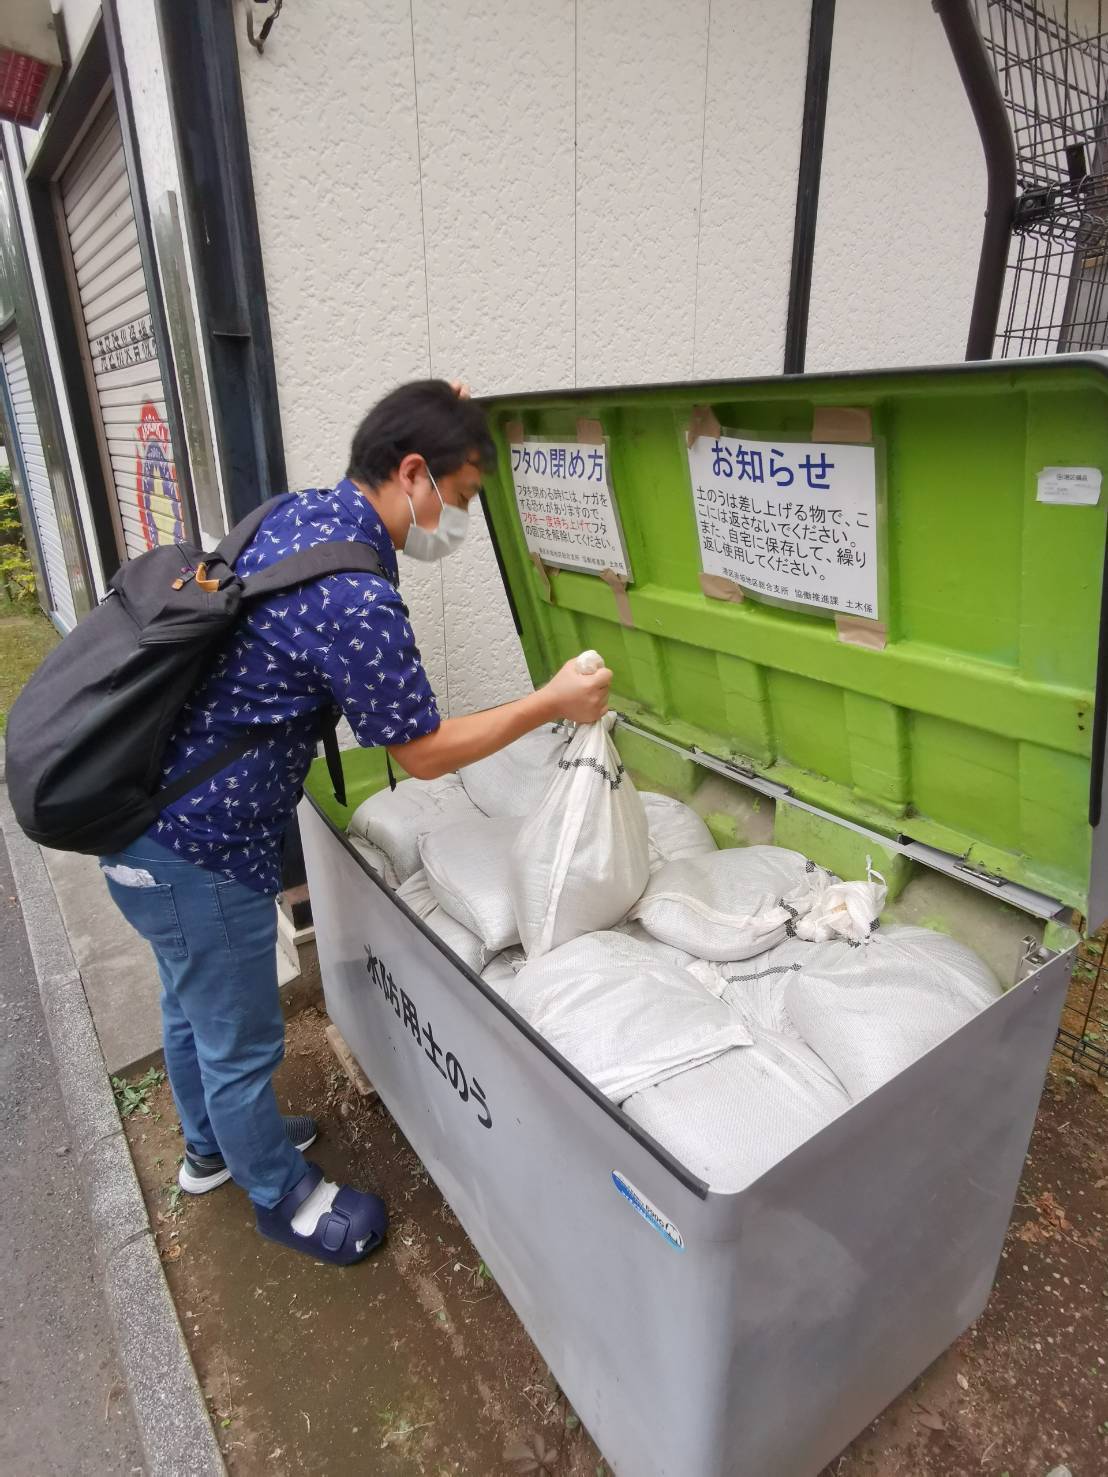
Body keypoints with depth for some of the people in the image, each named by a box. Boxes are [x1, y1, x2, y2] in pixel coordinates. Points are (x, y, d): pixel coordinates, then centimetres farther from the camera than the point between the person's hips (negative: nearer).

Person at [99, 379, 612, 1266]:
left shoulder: (303, 510, 1)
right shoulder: (356, 601, -28)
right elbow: (425, 753, -17)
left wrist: (442, 419, 16)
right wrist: (552, 703, -9)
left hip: (144, 814, 10)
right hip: (197, 849, -10)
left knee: (193, 1005, 28)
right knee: (241, 1042, 13)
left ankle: (212, 1148, 53)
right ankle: (283, 1197, 39)